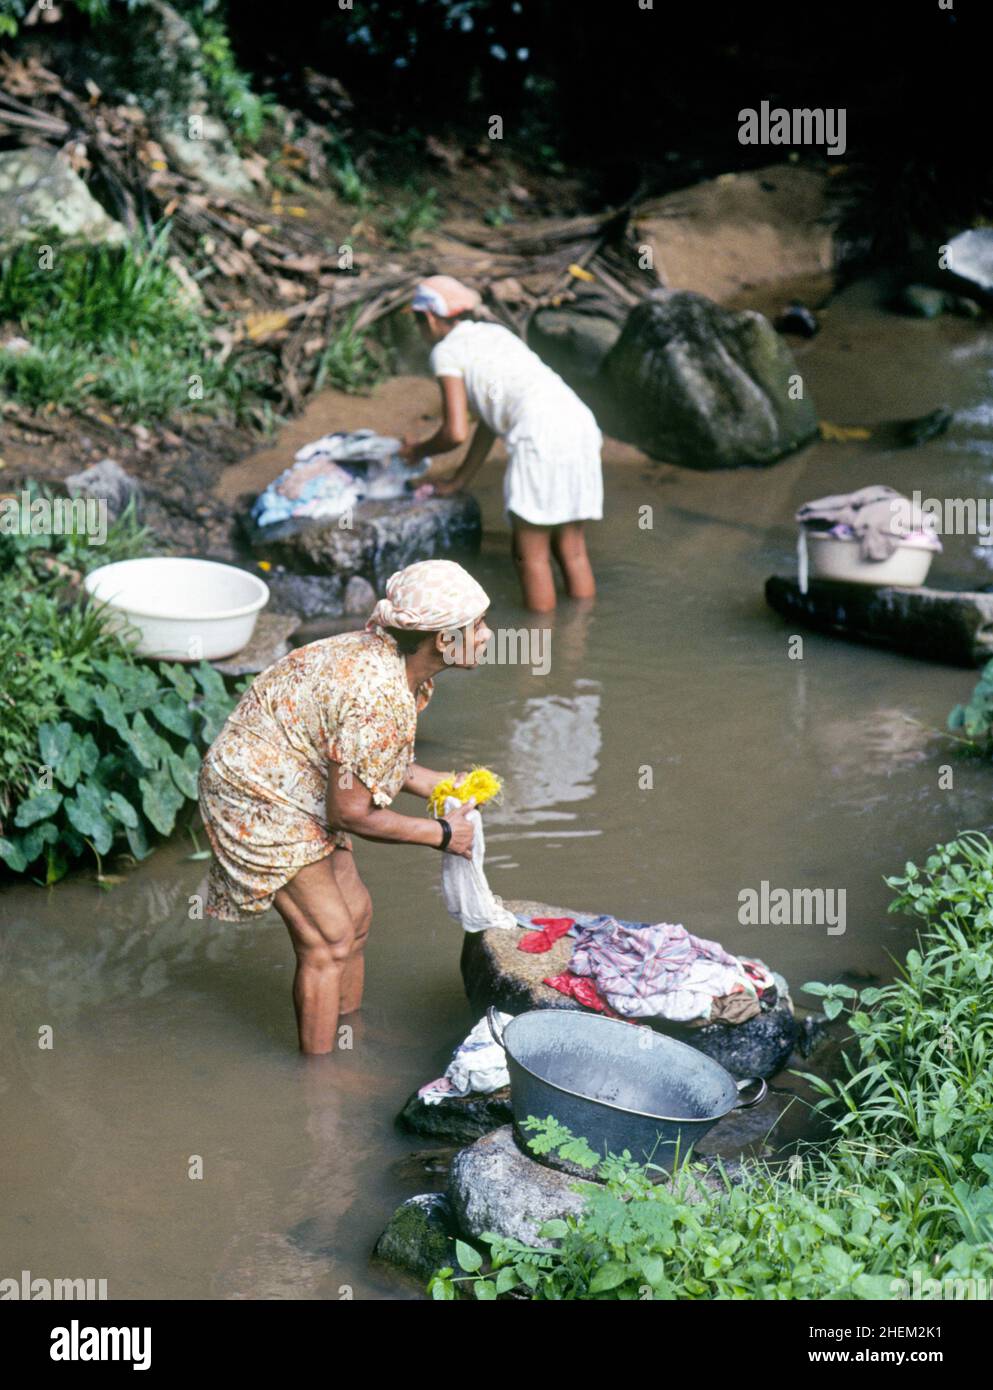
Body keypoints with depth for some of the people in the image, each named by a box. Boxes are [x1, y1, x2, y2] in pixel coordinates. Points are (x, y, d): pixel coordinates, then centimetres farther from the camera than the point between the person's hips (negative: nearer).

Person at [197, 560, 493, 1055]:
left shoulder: (385, 658, -2)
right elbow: (349, 812, -24)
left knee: (356, 912, 17)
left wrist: (433, 783, 3)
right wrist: (441, 834, -14)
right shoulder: (381, 700, -32)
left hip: (292, 788, 10)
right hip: (258, 798, -10)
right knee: (329, 939, -3)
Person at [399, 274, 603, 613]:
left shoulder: (446, 351, 5)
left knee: (531, 556, 2)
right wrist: (459, 481, 36)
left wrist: (418, 451, 19)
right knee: (571, 550, 14)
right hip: (579, 423, 8)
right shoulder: (495, 333, 28)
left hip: (540, 436, -8)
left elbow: (456, 432, -1)